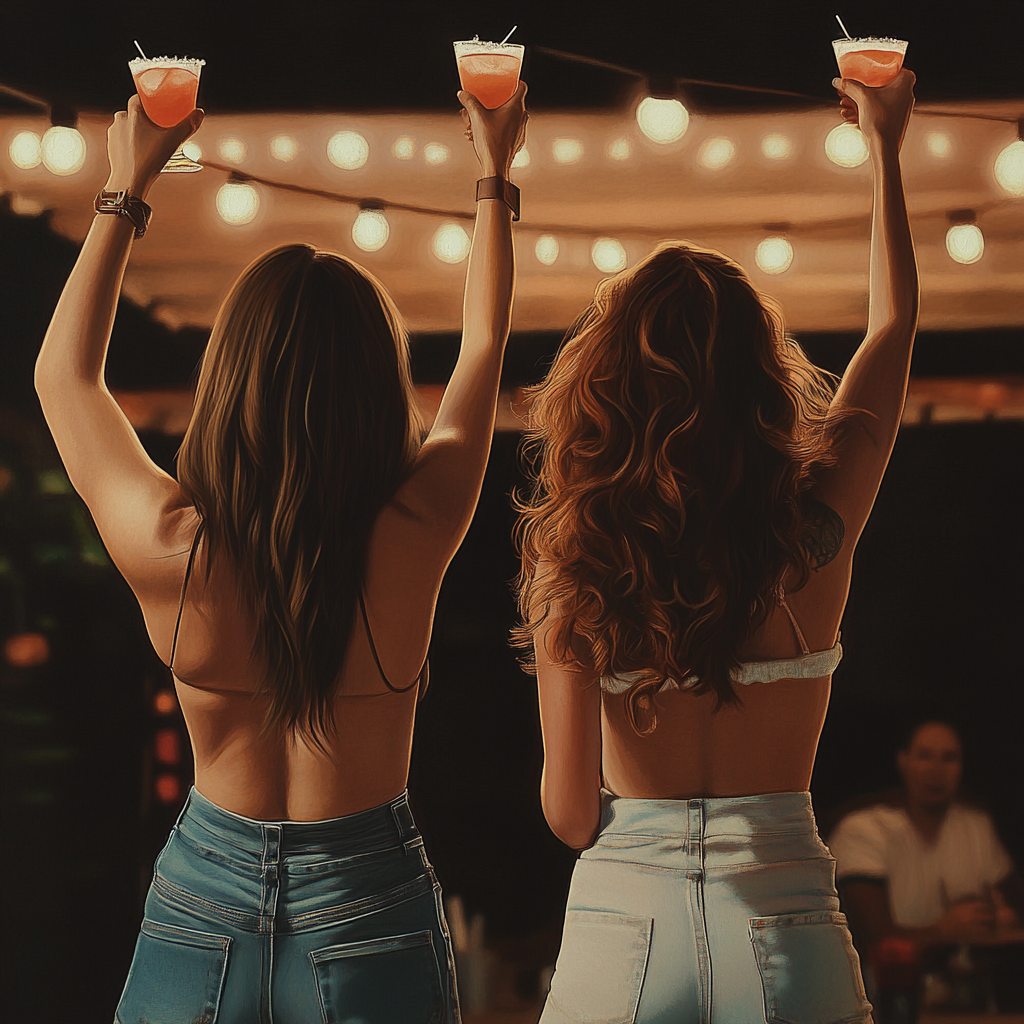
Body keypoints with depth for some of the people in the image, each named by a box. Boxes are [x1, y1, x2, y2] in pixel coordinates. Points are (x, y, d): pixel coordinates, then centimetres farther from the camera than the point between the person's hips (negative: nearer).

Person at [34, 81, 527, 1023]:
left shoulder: (164, 547, -16)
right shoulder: (413, 535, -17)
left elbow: (63, 372, 5)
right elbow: (485, 345, 2)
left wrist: (126, 189, 13)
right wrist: (494, 175, 16)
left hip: (199, 923, 1)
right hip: (368, 917, -1)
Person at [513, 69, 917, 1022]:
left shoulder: (573, 562, -7)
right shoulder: (813, 535, -5)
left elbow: (568, 810, -4)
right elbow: (893, 325, 12)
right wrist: (884, 146, 24)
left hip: (621, 925, 0)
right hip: (784, 932, 0)